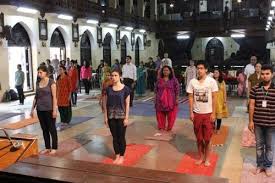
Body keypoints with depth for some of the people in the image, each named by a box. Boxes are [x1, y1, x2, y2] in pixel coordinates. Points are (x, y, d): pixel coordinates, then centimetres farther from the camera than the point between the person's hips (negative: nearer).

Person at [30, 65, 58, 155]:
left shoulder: (51, 82, -9)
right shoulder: (38, 83, 9)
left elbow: (54, 97, -12)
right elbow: (36, 97, 14)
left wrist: (54, 110, -16)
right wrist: (32, 109, 12)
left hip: (49, 109, -6)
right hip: (40, 110, 6)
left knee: (52, 129, 3)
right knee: (44, 129, 12)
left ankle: (54, 148, 14)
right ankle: (47, 147, 22)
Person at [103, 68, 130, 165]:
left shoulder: (125, 89, -7)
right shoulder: (108, 89, 2)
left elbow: (127, 104, -5)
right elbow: (106, 104, 5)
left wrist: (126, 118, -9)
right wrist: (105, 117, 1)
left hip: (121, 116, -3)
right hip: (111, 116, 3)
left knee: (121, 137, 5)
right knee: (114, 137, 11)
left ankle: (122, 156, 21)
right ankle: (117, 156, 24)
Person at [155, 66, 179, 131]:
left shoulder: (174, 80, -3)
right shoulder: (159, 80, 5)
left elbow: (177, 90, -3)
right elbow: (156, 90, 10)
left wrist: (177, 99, -8)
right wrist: (155, 98, 6)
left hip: (171, 100, -2)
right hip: (161, 100, 2)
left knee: (171, 115, 3)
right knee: (160, 114, 10)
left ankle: (169, 127, 20)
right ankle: (161, 126, 25)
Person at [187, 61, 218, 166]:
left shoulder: (211, 81, -7)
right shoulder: (192, 82, -2)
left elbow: (214, 98, -4)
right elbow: (191, 98, 3)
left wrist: (213, 113, -7)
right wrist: (191, 112, -2)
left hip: (208, 113, -2)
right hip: (197, 113, 2)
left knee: (207, 138, 4)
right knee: (199, 138, 11)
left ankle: (207, 158, 20)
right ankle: (201, 157, 26)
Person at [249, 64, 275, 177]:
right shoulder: (255, 89, -2)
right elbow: (252, 105, 1)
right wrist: (251, 121, -2)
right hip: (258, 122, 1)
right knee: (259, 145, 13)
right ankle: (260, 165, 28)